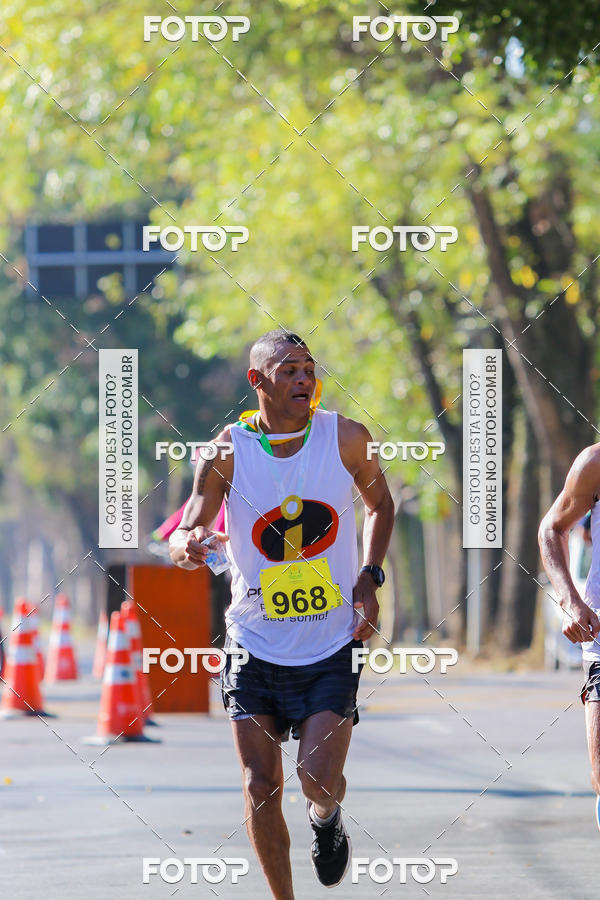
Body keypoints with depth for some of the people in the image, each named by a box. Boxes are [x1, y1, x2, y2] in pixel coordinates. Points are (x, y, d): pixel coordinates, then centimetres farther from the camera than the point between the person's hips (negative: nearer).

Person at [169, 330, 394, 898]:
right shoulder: (227, 451, -8)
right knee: (260, 785, -2)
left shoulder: (346, 438, -5)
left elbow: (380, 504, 13)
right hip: (255, 643, 0)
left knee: (319, 776, -12)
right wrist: (187, 544, -34)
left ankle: (327, 819, 24)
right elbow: (184, 533, -10)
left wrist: (370, 576, -1)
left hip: (333, 644, 0)